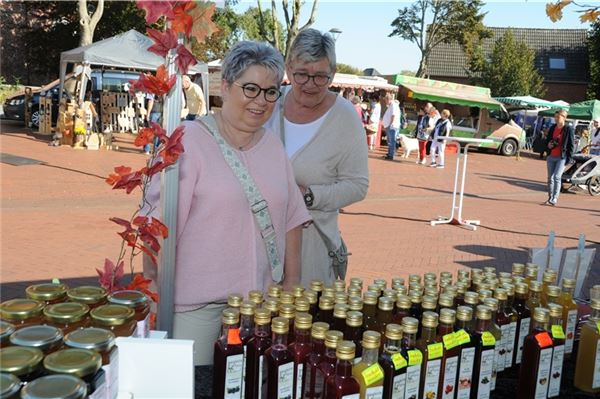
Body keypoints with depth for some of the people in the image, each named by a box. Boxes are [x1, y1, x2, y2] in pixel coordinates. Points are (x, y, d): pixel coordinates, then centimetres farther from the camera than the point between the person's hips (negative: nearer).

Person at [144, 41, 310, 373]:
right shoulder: (189, 140, -10)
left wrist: (291, 282, 13)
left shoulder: (274, 146, 9)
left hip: (259, 299, 6)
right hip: (196, 301, -5)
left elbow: (291, 219, 14)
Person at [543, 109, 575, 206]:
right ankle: (550, 198, 18)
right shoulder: (552, 128, 9)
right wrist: (548, 145, -2)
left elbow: (571, 145, -5)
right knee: (550, 178, 9)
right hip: (551, 157, 6)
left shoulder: (569, 129, -6)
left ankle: (555, 198, -11)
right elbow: (547, 140, 22)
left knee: (557, 177, -17)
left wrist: (569, 159, -11)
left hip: (562, 157, -6)